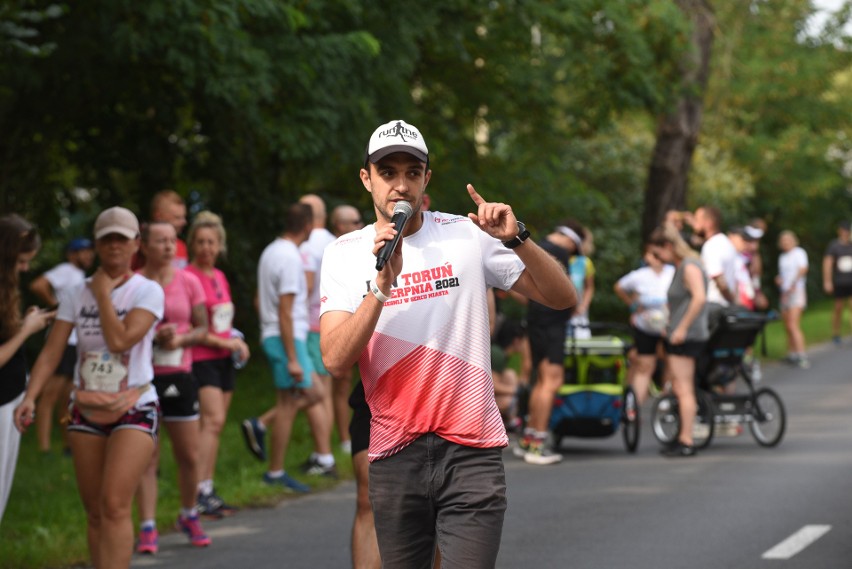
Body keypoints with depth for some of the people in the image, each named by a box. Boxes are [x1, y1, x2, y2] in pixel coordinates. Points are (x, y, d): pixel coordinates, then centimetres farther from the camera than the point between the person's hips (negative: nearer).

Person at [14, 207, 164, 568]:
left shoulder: (147, 291, -6)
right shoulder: (76, 296, 5)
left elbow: (120, 340, -20)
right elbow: (51, 352, -2)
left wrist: (103, 294, -11)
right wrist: (30, 397, -16)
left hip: (134, 409, -4)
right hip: (86, 412, 4)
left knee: (115, 506, -17)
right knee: (95, 512, 9)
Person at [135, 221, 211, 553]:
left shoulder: (188, 282, 5)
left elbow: (202, 329, 6)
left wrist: (179, 339, -14)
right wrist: (152, 335, -16)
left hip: (178, 376, 2)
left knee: (189, 456, 7)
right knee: (146, 457, -3)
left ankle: (189, 517, 28)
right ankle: (147, 529, 1)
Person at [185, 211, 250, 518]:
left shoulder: (219, 277, 14)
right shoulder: (188, 277, -10)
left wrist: (237, 342, 7)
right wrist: (224, 342, -14)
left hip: (223, 359, 8)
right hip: (201, 358, -8)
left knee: (215, 424, 8)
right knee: (213, 420, -18)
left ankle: (208, 492, 13)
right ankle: (200, 493, -20)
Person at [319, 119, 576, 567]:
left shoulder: (469, 236, 1)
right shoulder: (344, 254, 3)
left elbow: (562, 297, -1)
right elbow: (335, 360, -9)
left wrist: (516, 239, -16)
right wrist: (383, 283, -19)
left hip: (471, 451, -1)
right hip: (393, 458, 2)